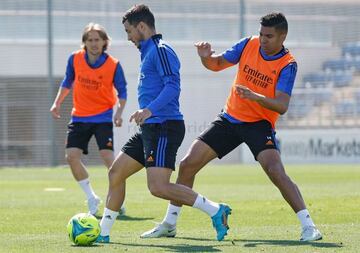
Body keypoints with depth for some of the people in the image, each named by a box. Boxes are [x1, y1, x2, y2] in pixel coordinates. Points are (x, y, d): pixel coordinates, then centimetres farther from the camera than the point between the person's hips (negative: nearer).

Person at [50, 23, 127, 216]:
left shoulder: (113, 65, -12)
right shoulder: (75, 59, -5)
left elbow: (122, 91, -2)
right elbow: (67, 82, 12)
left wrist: (119, 111, -17)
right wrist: (57, 103, 5)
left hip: (102, 118, -3)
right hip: (79, 117, 3)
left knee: (107, 157, -16)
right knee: (72, 156, -8)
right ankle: (91, 199, 11)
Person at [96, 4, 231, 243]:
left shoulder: (160, 50, -10)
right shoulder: (149, 51, 20)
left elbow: (173, 86, -22)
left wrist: (150, 110, -34)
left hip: (164, 128, -11)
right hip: (151, 129, 11)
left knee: (158, 187, -20)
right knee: (116, 172, 11)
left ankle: (215, 211, -15)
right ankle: (103, 232, 19)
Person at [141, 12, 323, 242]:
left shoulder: (287, 65, -15)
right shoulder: (249, 45, -2)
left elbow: (282, 106, -23)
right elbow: (217, 64, 8)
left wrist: (255, 96, -40)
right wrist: (206, 57, -15)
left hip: (259, 124, -5)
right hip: (230, 118, 5)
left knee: (276, 171, -28)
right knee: (188, 165, 1)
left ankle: (308, 226, -21)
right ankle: (169, 223, 15)